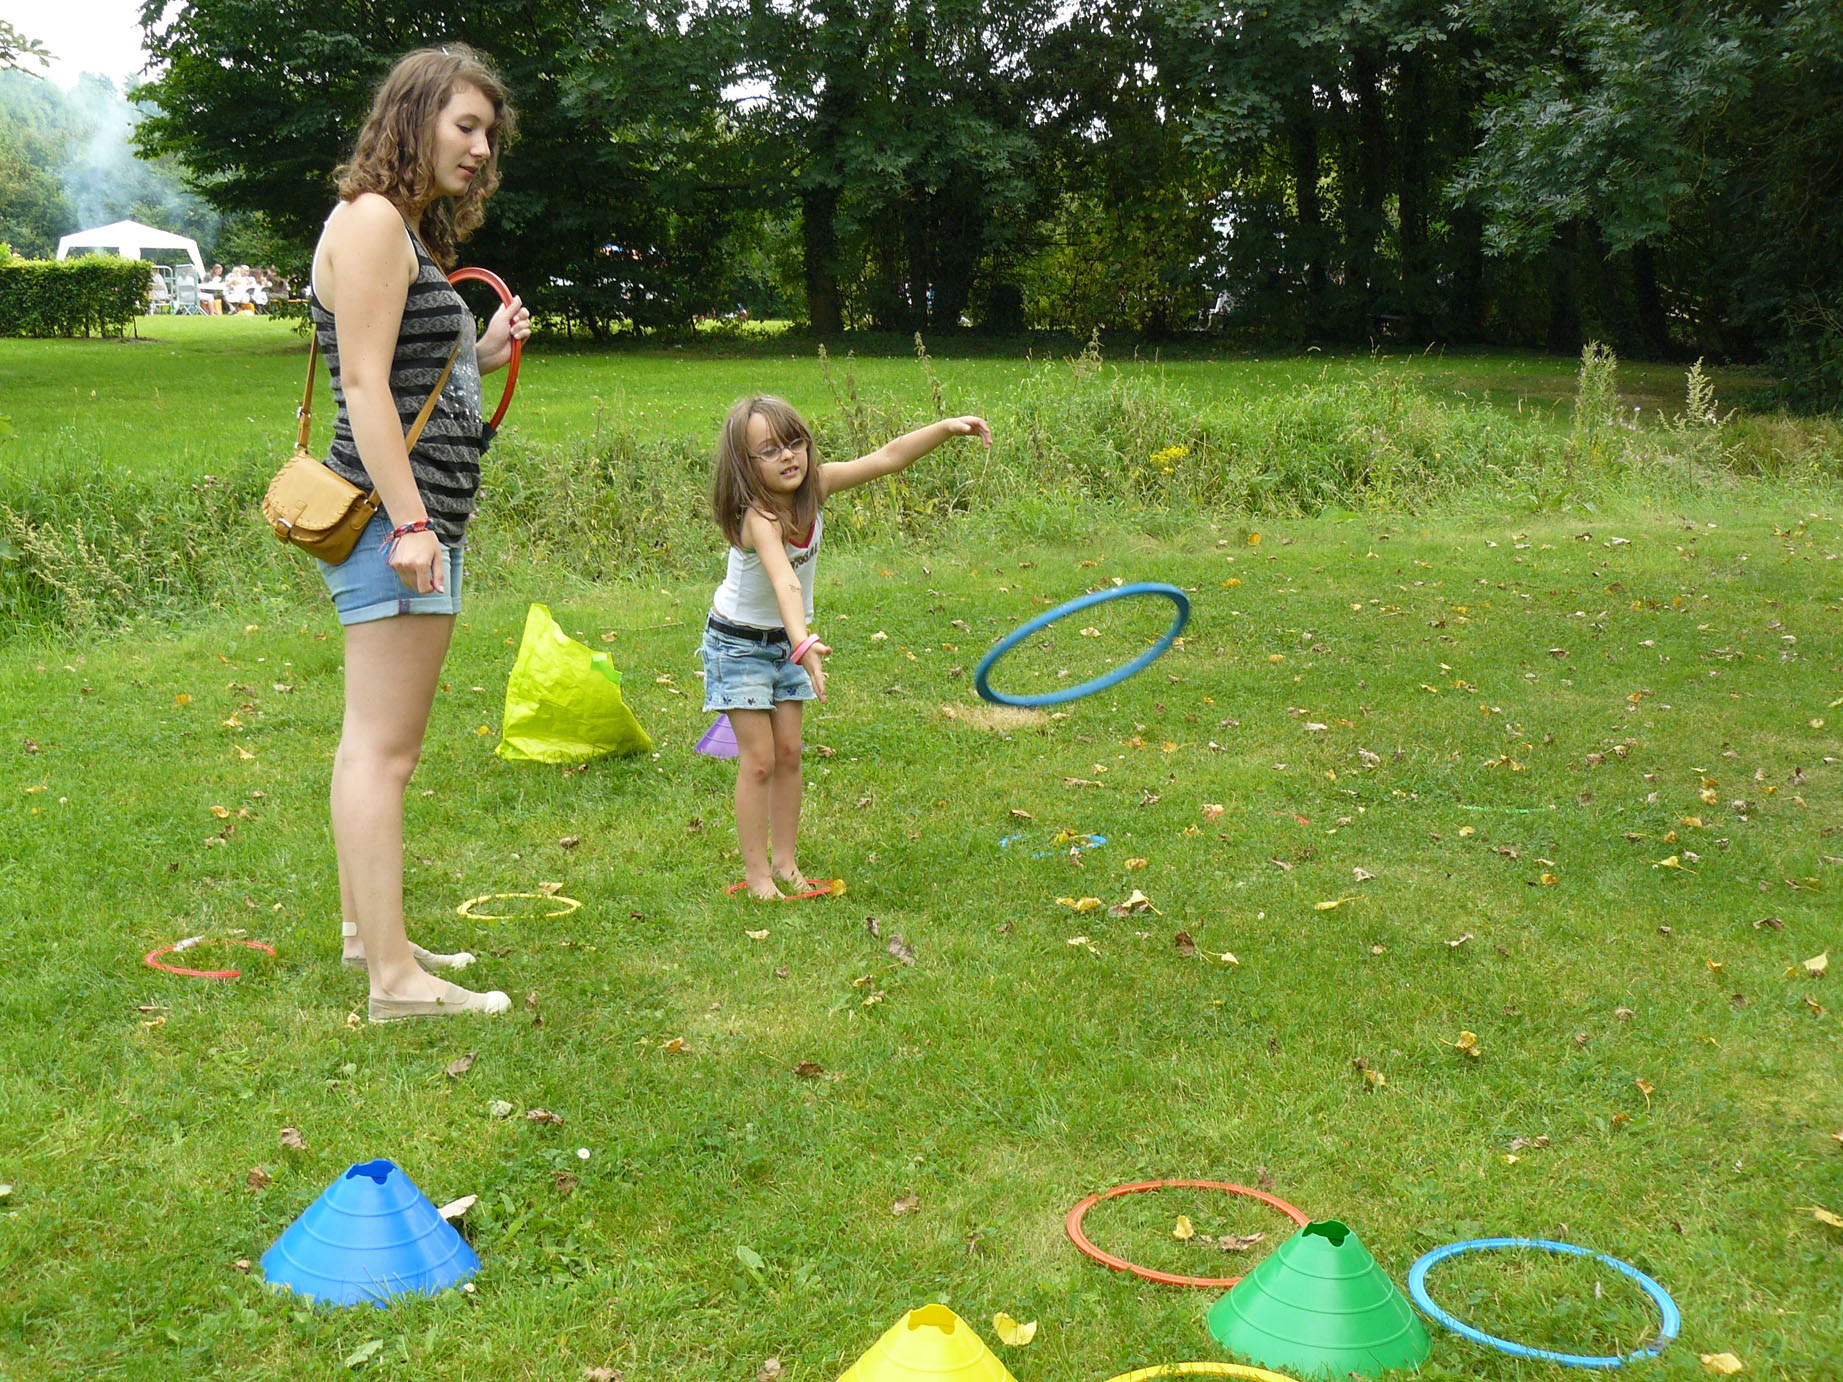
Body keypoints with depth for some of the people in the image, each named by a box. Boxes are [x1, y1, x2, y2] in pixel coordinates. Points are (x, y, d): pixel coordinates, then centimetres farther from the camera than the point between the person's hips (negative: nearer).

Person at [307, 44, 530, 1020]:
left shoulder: (407, 229, 22)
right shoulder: (371, 219, -9)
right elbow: (364, 384, -18)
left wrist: (480, 356, 10)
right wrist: (408, 520, -22)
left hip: (414, 518, 11)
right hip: (395, 514, -11)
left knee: (375, 742, 16)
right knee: (383, 746, -10)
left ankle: (365, 929, 27)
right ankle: (394, 977, -8)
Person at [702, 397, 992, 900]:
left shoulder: (815, 485, -15)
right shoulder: (758, 517, -35)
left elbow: (886, 458, -13)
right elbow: (785, 582, -51)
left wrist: (946, 427, -22)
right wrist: (804, 644, -64)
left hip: (787, 640, 6)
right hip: (739, 644, -6)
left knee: (789, 753, 8)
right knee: (758, 759, -5)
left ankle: (785, 859, 19)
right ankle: (756, 872, 6)